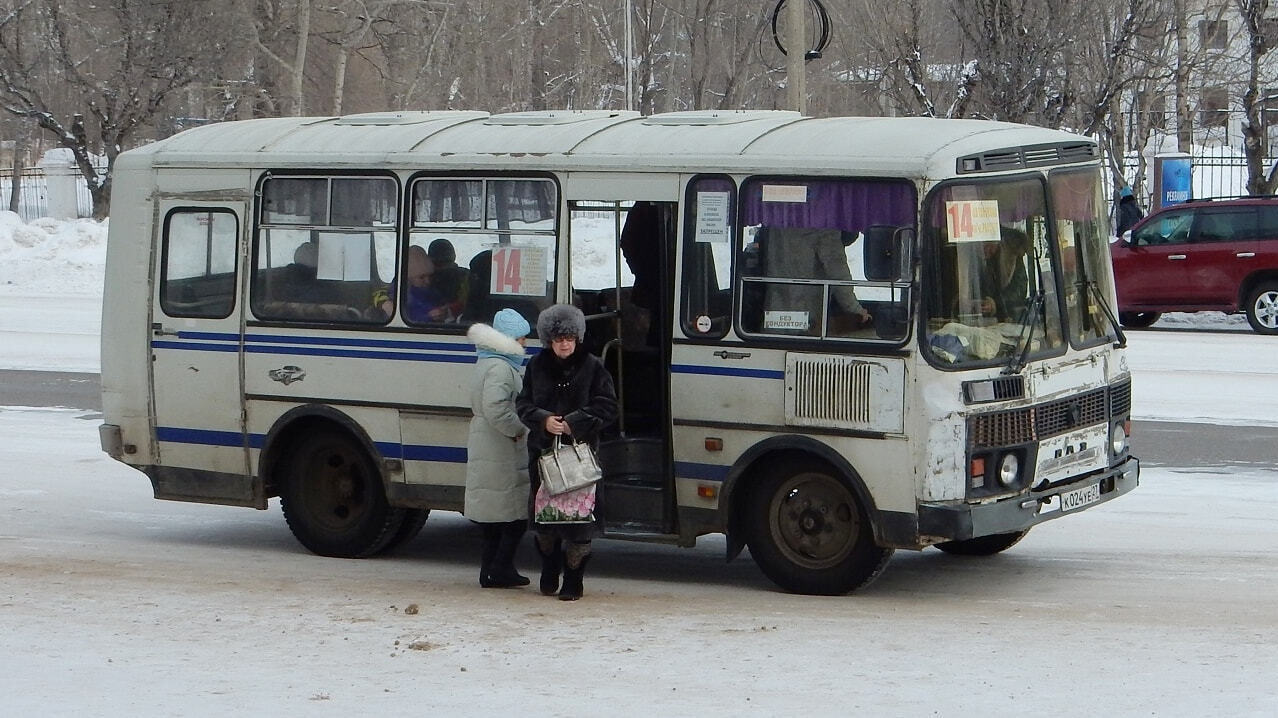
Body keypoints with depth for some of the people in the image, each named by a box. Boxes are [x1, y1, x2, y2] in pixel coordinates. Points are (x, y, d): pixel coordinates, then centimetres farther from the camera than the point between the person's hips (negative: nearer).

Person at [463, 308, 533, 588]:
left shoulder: (488, 363, 16)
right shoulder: (500, 368, -17)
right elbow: (496, 409, -28)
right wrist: (518, 430, -16)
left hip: (484, 448, 11)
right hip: (502, 451, -11)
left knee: (493, 515, 14)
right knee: (516, 512, -5)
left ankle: (490, 570, 17)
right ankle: (500, 569, -4)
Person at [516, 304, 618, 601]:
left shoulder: (592, 367, 0)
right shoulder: (537, 366, 8)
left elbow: (607, 408, -2)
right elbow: (523, 404, 9)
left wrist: (575, 423, -13)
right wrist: (543, 420, -11)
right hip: (542, 450, 3)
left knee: (578, 517, -6)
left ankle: (573, 580, 2)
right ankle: (549, 574, 27)